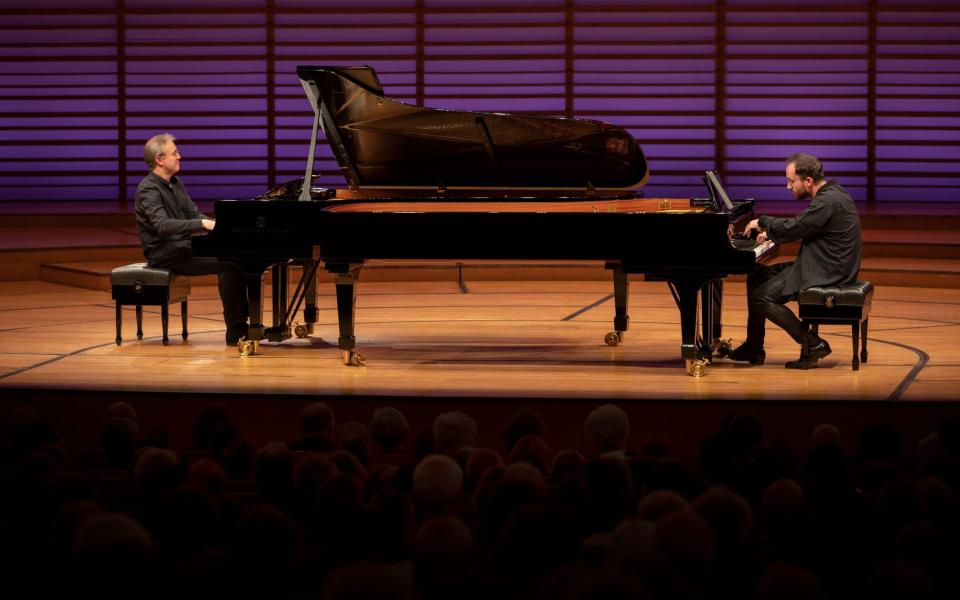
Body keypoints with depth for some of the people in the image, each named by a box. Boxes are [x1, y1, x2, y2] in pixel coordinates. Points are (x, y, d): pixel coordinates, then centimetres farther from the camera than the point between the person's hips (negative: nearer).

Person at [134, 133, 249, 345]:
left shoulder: (175, 184, 15)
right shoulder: (149, 189, -16)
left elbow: (194, 213, 17)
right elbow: (162, 225, -30)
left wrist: (216, 224, -3)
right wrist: (203, 224, -36)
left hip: (183, 248, 9)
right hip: (165, 256, -9)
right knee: (227, 265, -21)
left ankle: (243, 322, -3)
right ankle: (235, 331, -19)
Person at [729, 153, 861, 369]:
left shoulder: (827, 202, -22)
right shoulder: (830, 193, 10)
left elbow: (792, 228, -23)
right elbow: (802, 227, 23)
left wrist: (761, 222, -6)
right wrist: (771, 232, 13)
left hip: (827, 274, -11)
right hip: (825, 265, 11)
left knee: (761, 298, -13)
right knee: (756, 277, 14)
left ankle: (812, 345, -8)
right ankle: (753, 348, 19)